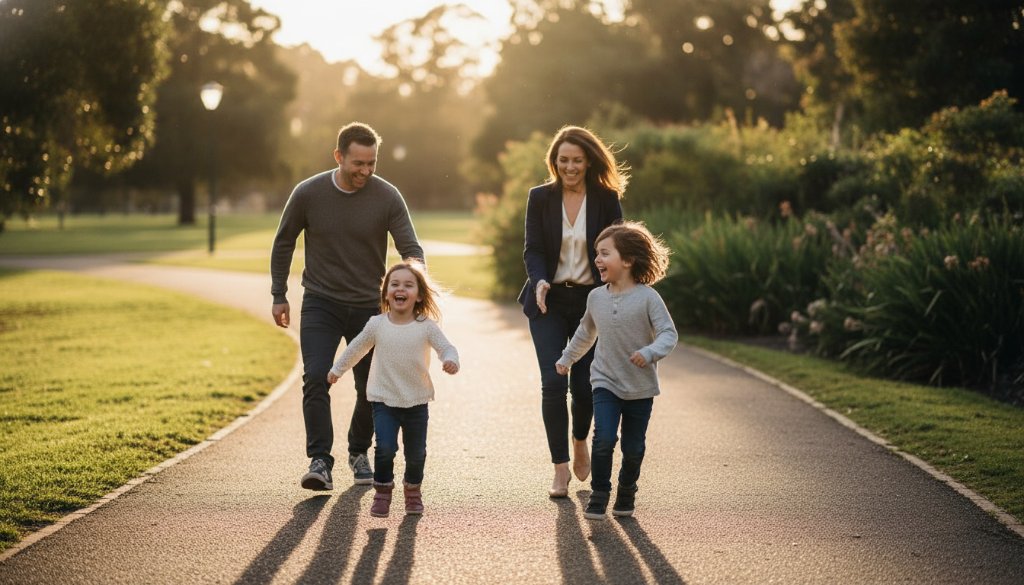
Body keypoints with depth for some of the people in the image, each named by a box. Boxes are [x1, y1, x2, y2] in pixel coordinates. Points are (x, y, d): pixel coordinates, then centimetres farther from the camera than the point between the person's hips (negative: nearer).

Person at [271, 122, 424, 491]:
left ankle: (359, 453, 30)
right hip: (321, 304, -1)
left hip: (369, 307, 1)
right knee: (316, 378, -17)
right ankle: (320, 460, -13)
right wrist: (279, 296, 6)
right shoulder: (308, 194, -9)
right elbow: (284, 243, 5)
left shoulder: (387, 198, -11)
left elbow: (411, 248, -12)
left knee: (371, 387, 7)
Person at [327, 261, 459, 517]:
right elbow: (356, 348, 12)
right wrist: (337, 369, 23)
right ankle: (382, 492, 4)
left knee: (416, 452, 8)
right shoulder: (377, 325, -3)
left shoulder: (427, 326, -8)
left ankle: (413, 491, 33)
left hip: (416, 402, 0)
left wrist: (450, 361, -33)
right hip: (384, 400, 0)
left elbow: (446, 347, -9)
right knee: (385, 448, -15)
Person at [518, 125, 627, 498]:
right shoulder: (540, 198, 2)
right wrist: (539, 281, -21)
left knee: (584, 383, 0)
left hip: (591, 300, 0)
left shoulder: (606, 199, 0)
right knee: (553, 383, -11)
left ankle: (580, 442, 33)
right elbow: (533, 249, -1)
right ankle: (560, 469, -2)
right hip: (550, 300, 0)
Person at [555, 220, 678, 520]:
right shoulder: (596, 297, 3)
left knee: (633, 448, 7)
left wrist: (650, 352, -33)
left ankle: (626, 492, 31)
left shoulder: (647, 297, -12)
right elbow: (586, 332, 21)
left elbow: (668, 333, -15)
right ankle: (599, 494, -1)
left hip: (640, 386, -2)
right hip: (605, 382, 2)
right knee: (604, 439, -16)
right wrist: (567, 358, 31)